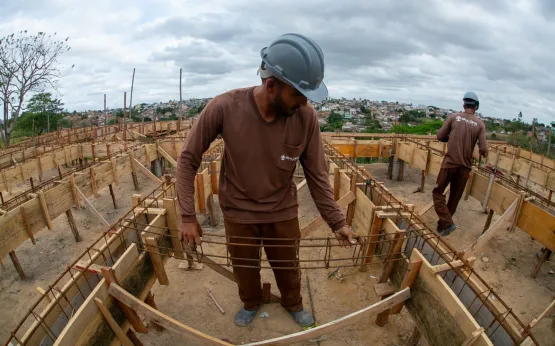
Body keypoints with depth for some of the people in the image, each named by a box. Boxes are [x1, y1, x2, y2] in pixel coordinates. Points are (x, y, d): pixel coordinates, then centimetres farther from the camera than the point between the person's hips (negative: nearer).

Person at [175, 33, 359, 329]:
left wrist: (337, 221, -8)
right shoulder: (224, 107, -25)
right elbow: (188, 159, -14)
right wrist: (187, 216, -15)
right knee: (244, 268, 24)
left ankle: (293, 304, 56)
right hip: (238, 212, 0)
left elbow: (317, 174, -9)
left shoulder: (306, 117, -21)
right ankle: (250, 303, 57)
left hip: (283, 211, 1)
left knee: (288, 266, 23)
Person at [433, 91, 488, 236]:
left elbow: (439, 136, 2)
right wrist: (484, 153, 18)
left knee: (438, 193, 10)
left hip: (450, 162, -2)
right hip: (465, 166, 2)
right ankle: (442, 226, 24)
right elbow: (483, 150, -4)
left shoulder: (453, 117, -2)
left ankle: (447, 223, -4)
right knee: (454, 198, 14)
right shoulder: (480, 124, 1)